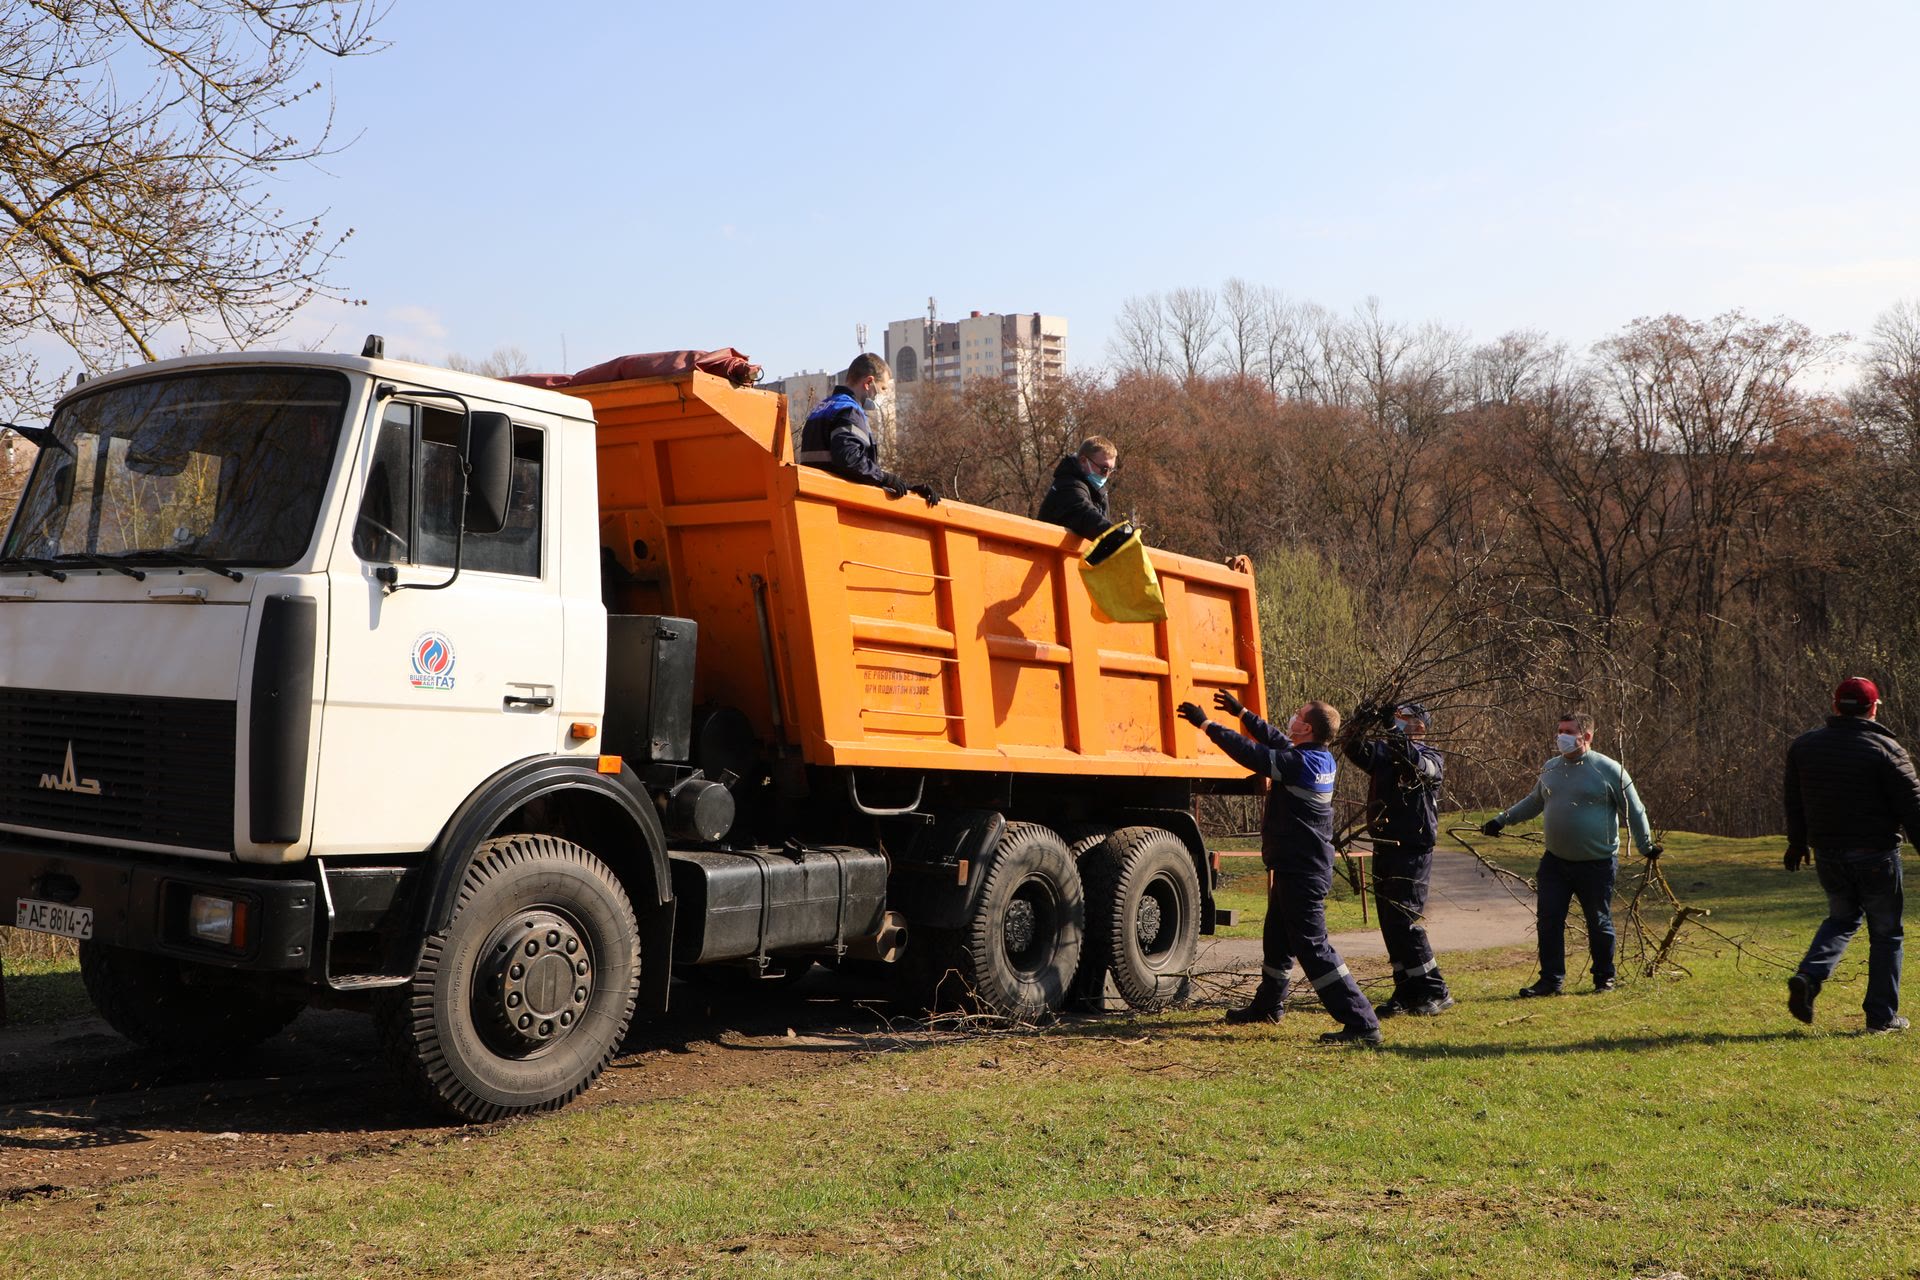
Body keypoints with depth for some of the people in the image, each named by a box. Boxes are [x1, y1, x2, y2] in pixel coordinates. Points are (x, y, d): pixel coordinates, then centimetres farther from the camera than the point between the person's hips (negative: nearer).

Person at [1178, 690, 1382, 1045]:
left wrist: (1206, 724, -9)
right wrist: (1241, 712, 26)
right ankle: (1268, 1006, 44)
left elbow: (1251, 753, -19)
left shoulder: (1300, 763, -23)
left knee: (1313, 947, -9)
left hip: (1301, 872, -10)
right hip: (1301, 866, 10)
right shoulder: (1320, 759, 5)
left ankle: (1362, 1025, -10)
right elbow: (1276, 740, 20)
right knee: (1277, 939, 25)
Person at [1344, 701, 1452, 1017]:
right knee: (1390, 923, 8)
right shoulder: (1383, 752, 11)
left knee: (1404, 921, -11)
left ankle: (1435, 992, -1)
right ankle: (1406, 992, 16)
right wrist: (1361, 723, -20)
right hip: (1384, 848, 7)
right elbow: (1355, 750, -2)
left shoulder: (1430, 758, -6)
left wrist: (1392, 726, -36)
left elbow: (1414, 762, -28)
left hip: (1412, 851, -7)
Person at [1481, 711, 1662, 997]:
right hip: (1555, 861, 5)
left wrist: (1646, 846, 0)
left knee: (1599, 922, 7)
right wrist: (1501, 821, 19)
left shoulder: (1609, 769, -8)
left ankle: (1604, 978, 24)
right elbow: (1533, 802, 23)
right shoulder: (1551, 769, 8)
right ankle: (1551, 980, 8)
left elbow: (1634, 810, -1)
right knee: (1549, 920, 0)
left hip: (1597, 864, -4)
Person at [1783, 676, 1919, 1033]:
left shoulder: (1803, 746, 4)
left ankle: (1809, 975, -2)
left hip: (1827, 854, 5)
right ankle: (1882, 1015, 12)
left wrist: (1797, 842, 26)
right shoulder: (1885, 749, -11)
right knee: (1885, 933, 9)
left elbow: (1794, 803, 14)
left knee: (1842, 917, 22)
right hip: (1876, 856, -4)